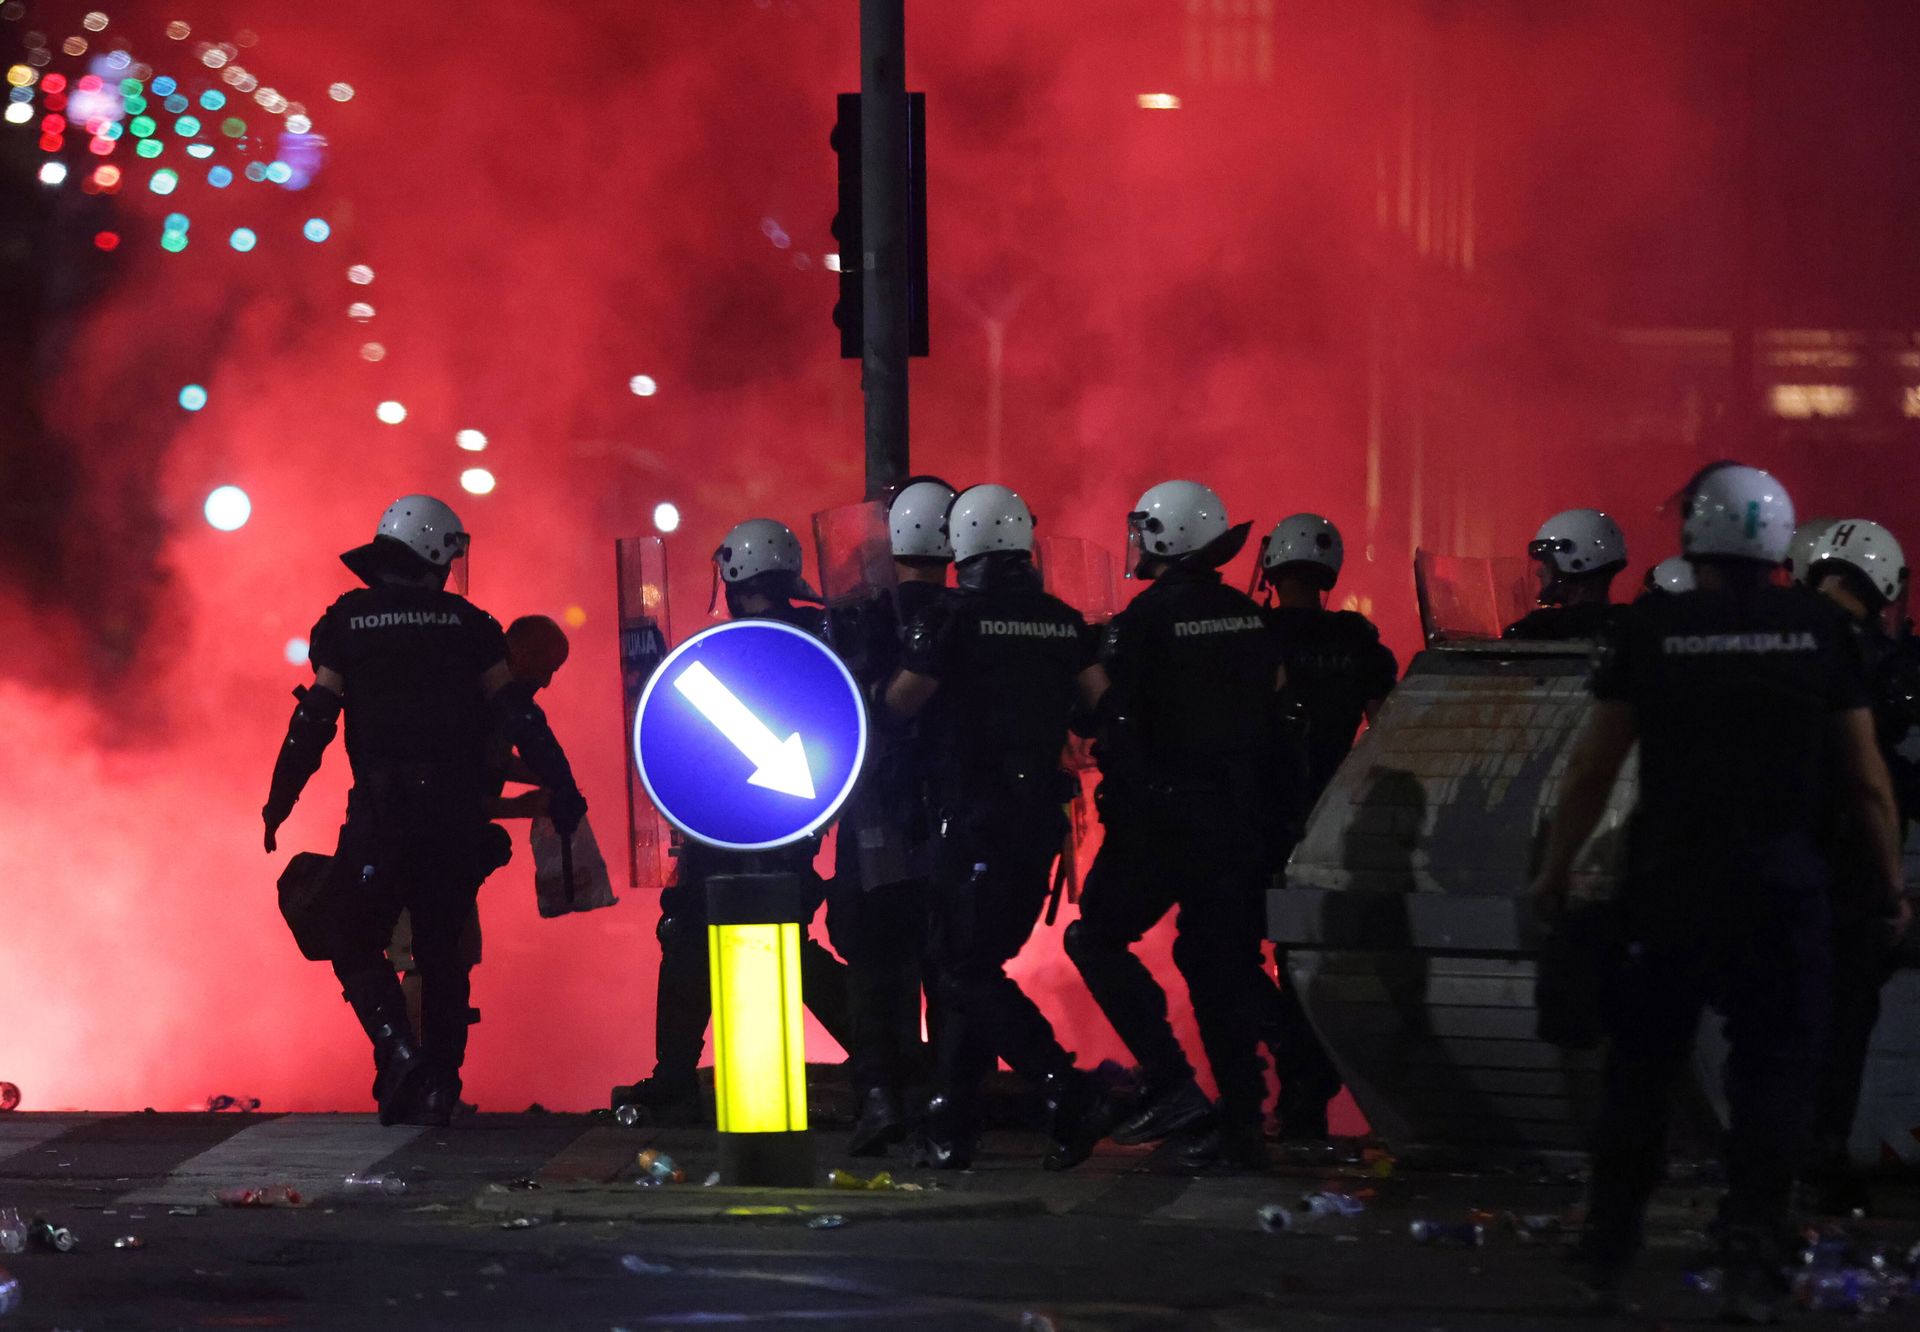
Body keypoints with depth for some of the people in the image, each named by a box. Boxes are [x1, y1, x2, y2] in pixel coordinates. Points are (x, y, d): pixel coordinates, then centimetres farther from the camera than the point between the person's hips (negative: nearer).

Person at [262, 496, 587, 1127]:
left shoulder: (346, 622, 2)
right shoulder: (467, 624, 5)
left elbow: (314, 720, -2)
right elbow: (518, 715, 2)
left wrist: (279, 802, 6)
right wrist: (560, 790, 8)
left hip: (380, 811, -2)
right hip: (456, 813, 2)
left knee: (357, 943, 5)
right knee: (441, 948, 11)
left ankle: (398, 1049, -17)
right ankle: (438, 1086, 7)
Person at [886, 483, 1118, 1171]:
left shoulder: (951, 618, -9)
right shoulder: (1063, 621, 8)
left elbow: (901, 702, -8)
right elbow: (1104, 700, 4)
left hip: (973, 817, -7)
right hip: (1042, 812, 7)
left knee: (968, 970, -4)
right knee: (974, 965, 14)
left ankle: (1071, 1094, -20)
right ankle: (948, 1125, 15)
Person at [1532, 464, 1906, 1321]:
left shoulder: (1647, 632, -3)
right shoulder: (1819, 632, 0)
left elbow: (1592, 769, 0)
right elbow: (1866, 780, 3)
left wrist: (1556, 869, 11)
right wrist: (1889, 883, 14)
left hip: (1669, 888, 1)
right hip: (1782, 894, 0)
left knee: (1641, 1067, 12)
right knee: (1774, 1070, 5)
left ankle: (1607, 1254, 20)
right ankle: (1752, 1261, -3)